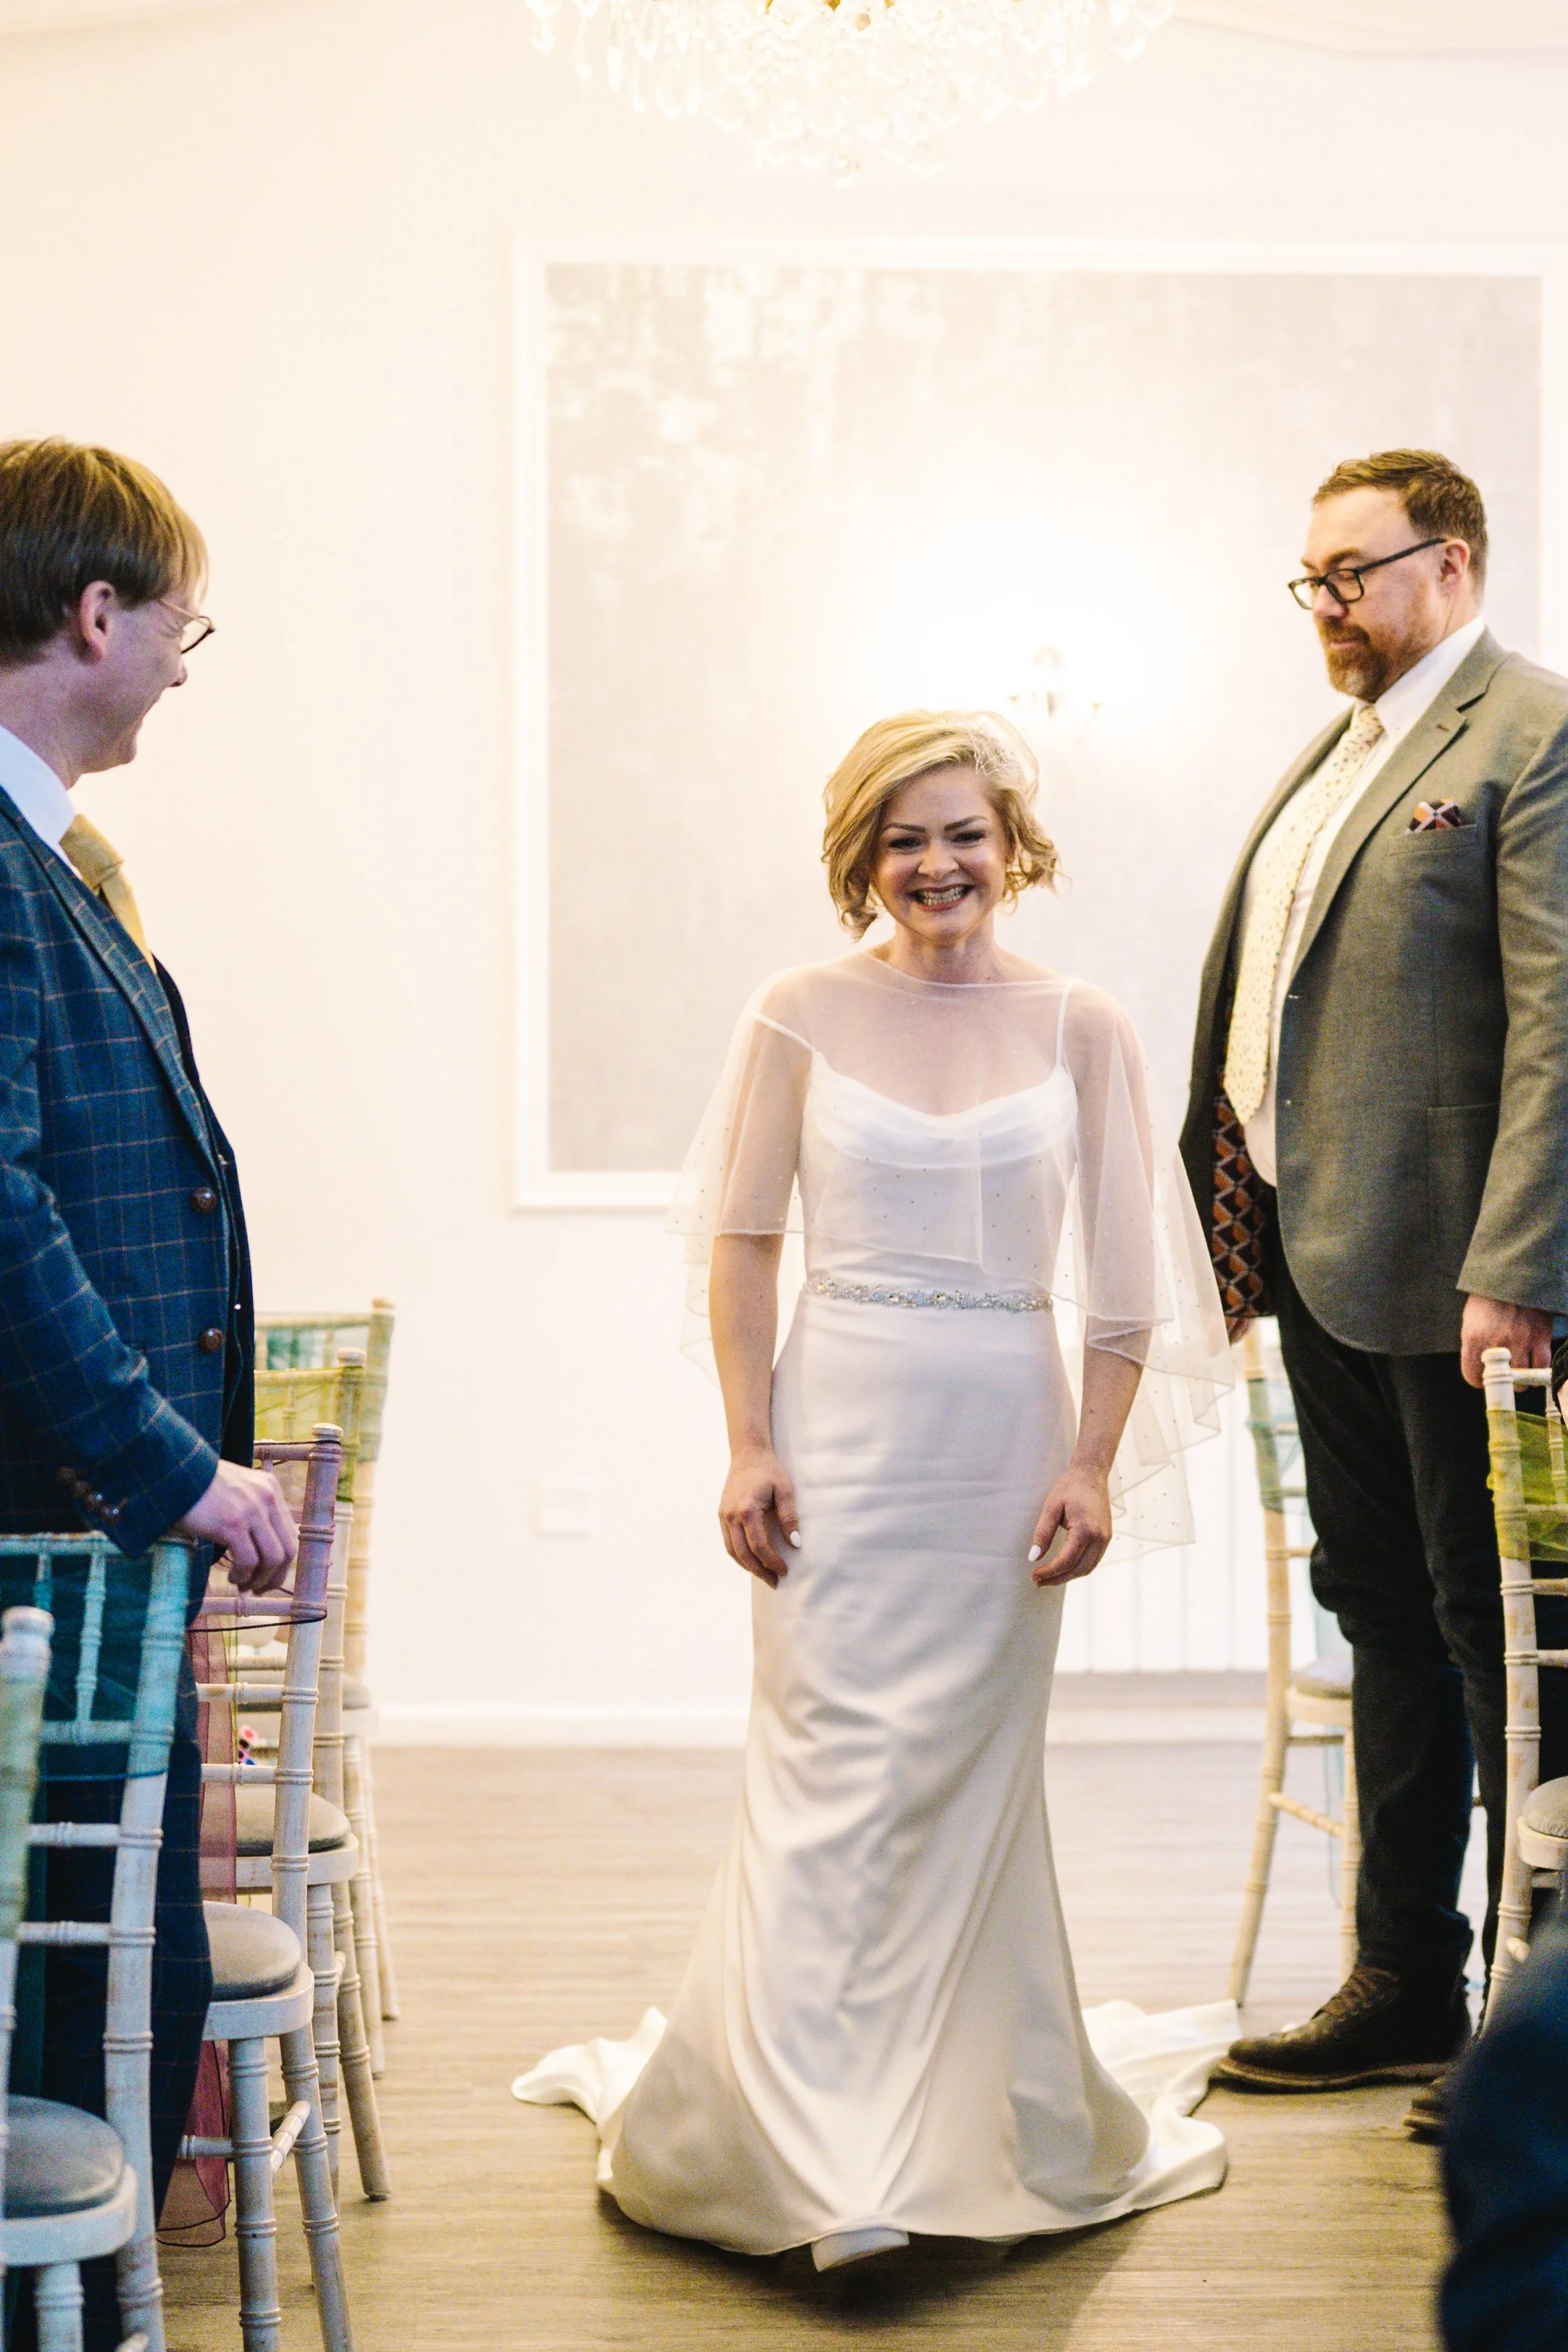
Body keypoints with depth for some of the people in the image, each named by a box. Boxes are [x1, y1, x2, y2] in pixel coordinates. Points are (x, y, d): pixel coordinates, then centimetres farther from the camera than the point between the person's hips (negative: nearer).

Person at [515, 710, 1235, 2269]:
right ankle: (823, 2151, 3)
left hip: (1006, 1440, 1)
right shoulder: (802, 1017, 1)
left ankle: (985, 2118, 28)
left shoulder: (1080, 1031, 3)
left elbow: (1126, 1285, 4)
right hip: (840, 1432, -1)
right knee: (834, 1772, -5)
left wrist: (1094, 1467, -3)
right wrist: (749, 1446, -5)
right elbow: (741, 1244, 3)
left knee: (972, 1776, 10)